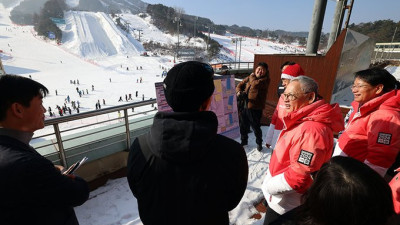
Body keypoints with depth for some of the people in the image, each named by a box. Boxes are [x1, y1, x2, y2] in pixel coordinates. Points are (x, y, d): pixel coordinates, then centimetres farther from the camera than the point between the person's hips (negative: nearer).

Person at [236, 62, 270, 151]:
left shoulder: (265, 80, -7)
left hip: (255, 108, -6)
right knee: (243, 125, 17)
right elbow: (240, 85, 14)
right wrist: (239, 92, -8)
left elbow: (255, 84, -24)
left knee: (256, 127, 4)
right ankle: (244, 141, 40)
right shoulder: (250, 77, 11)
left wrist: (252, 77, -4)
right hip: (245, 106, 6)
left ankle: (259, 143, 30)